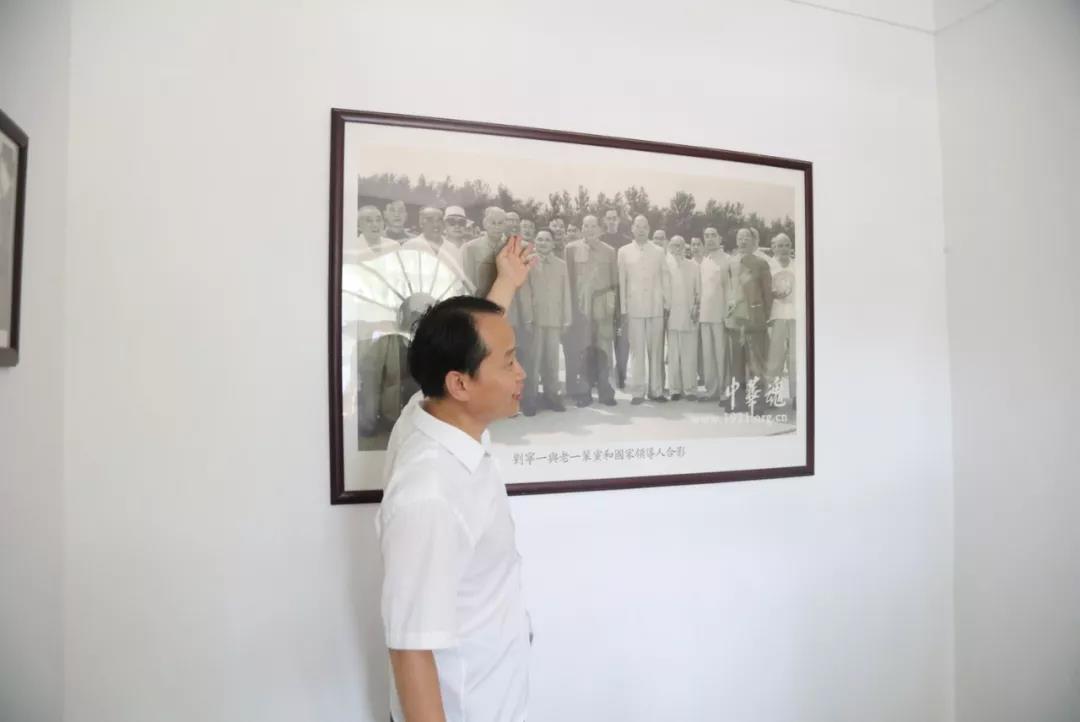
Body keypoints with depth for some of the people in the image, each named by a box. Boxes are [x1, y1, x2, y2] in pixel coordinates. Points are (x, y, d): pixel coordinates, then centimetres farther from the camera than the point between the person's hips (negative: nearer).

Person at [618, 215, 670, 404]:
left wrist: (666, 304, 5)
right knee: (637, 351, -1)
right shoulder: (624, 252, 7)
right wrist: (623, 309, 0)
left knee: (656, 350, 3)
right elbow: (621, 282, 5)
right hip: (634, 308, -1)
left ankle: (655, 390, 10)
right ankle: (638, 392, 4)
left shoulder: (659, 251, 10)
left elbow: (664, 279, 11)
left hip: (656, 308, 1)